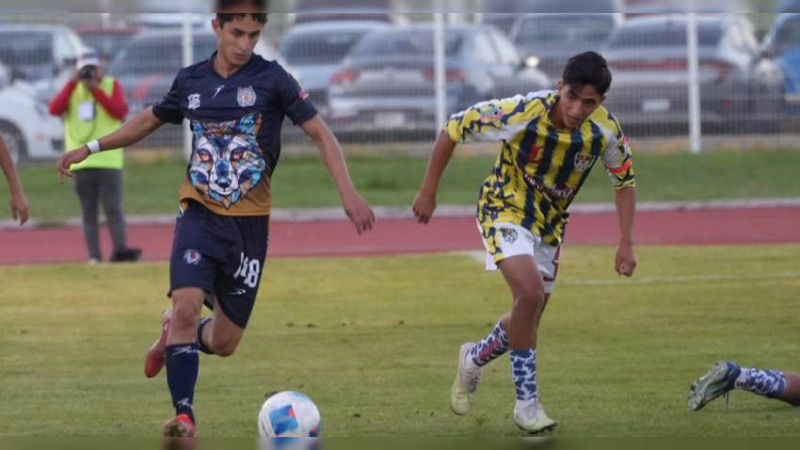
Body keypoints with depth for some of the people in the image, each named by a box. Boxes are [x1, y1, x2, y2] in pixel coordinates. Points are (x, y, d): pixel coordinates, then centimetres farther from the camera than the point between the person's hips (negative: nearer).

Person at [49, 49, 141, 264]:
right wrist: (72, 83, -9)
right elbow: (54, 109, -4)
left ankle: (120, 250, -15)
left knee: (113, 209, -10)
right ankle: (94, 256, 0)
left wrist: (96, 90, -12)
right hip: (81, 163, 2)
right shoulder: (72, 89, 12)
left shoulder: (111, 85, 7)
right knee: (89, 212, 1)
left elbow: (121, 112, -9)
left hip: (109, 160, -2)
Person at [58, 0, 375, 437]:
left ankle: (176, 333, 37)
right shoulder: (191, 81, 3)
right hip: (200, 214, 1)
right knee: (187, 303, -24)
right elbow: (149, 119, 21)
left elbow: (320, 132, -7)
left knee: (224, 343, 4)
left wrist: (348, 192, -19)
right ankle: (184, 414, -16)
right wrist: (90, 148, 17)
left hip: (249, 222, -1)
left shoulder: (271, 79, -7)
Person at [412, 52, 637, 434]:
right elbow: (454, 129, -17)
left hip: (549, 223, 5)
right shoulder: (521, 113, -30)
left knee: (528, 317, 13)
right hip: (505, 210, -5)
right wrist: (428, 192, -11)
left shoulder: (606, 131, -18)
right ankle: (527, 402, -16)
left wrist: (626, 244, -6)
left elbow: (624, 179, 1)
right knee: (530, 292, -27)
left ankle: (474, 360, 44)